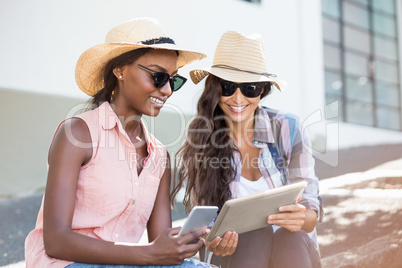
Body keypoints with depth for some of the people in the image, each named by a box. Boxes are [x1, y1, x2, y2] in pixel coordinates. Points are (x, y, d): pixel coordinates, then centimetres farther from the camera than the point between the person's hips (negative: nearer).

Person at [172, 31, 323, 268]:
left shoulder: (288, 128, -5)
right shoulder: (199, 139, -4)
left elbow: (312, 208, -4)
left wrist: (304, 218, -30)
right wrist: (215, 240, -27)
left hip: (295, 248, 1)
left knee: (291, 237, -32)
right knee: (256, 236, -32)